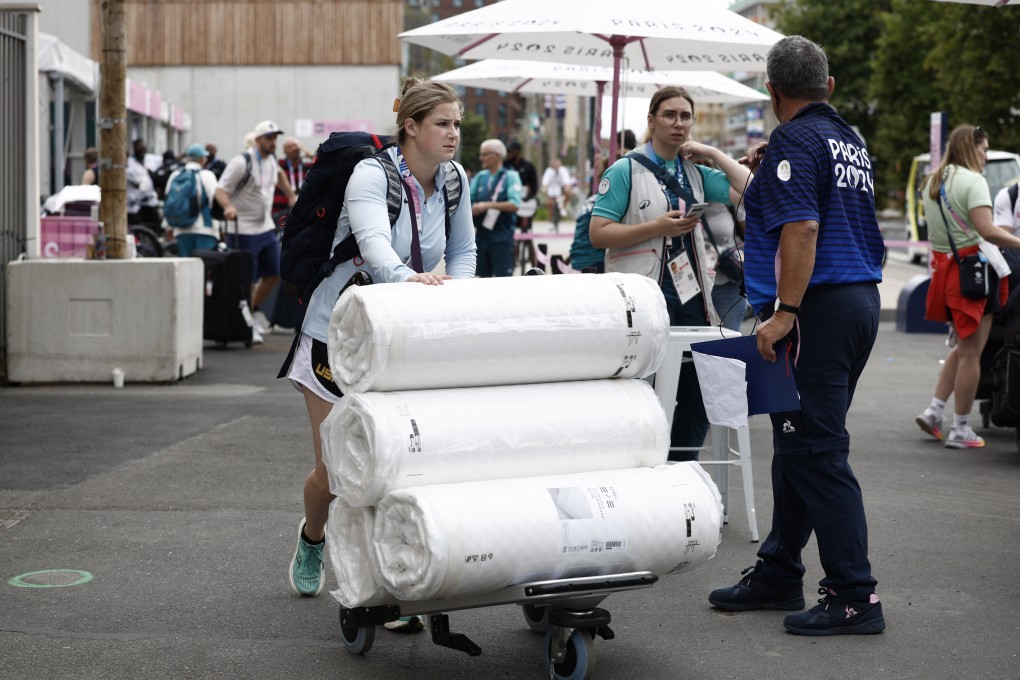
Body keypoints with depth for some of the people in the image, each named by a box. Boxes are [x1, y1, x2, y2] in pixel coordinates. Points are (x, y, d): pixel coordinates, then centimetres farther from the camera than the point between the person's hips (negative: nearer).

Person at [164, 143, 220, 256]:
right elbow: (215, 200, -8)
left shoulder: (174, 175, 9)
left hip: (181, 230, 5)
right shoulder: (206, 175, -6)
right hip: (204, 229, -5)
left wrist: (169, 227, 23)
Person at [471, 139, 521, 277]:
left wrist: (488, 205, -21)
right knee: (483, 276, 10)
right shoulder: (480, 176, 10)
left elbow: (514, 205, -16)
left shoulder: (510, 176, -4)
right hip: (481, 235, 5)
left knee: (504, 277, -5)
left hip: (502, 237, -5)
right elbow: (469, 201, 11)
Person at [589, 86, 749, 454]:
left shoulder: (696, 173, 13)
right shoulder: (626, 171, -3)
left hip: (692, 295, 6)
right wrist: (656, 228, -19)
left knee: (698, 399, 7)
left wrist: (711, 152, 2)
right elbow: (598, 233, -10)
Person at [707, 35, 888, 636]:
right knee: (798, 445, 16)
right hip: (861, 300, 10)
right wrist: (764, 174, 32)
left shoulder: (794, 140, -10)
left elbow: (801, 229, -21)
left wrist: (784, 312, -23)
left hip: (817, 308, -10)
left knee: (816, 452, -7)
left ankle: (856, 598, -6)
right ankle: (777, 575, 25)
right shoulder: (852, 141, 17)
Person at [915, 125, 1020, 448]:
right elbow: (987, 231, -23)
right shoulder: (972, 180, -13)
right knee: (971, 352, -1)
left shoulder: (932, 181, 13)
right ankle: (960, 429, 3)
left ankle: (934, 410, 12)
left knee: (962, 347, 19)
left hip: (942, 265, 8)